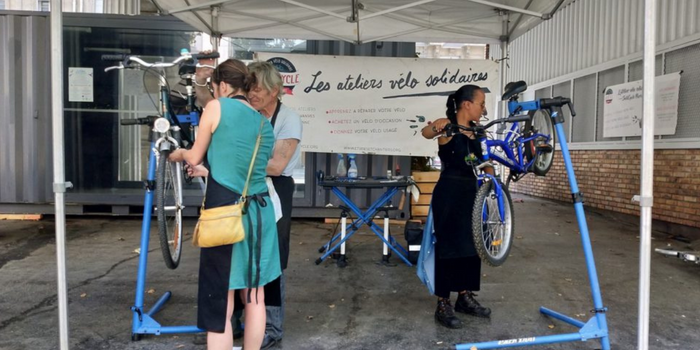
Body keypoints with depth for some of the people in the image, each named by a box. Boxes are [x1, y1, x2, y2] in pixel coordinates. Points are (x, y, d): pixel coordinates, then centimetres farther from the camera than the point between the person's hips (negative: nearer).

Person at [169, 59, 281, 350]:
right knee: (254, 298, 16)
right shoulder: (264, 123, 15)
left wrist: (179, 154, 31)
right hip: (259, 212, 6)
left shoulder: (216, 107, -2)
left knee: (220, 304, 3)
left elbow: (195, 156, 8)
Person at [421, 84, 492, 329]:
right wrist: (435, 129, -52)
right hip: (449, 193, -8)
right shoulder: (447, 125, -11)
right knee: (448, 245, -2)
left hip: (471, 192, 8)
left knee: (470, 245, 13)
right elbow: (426, 133, -29)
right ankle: (443, 305, 9)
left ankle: (465, 297, 28)